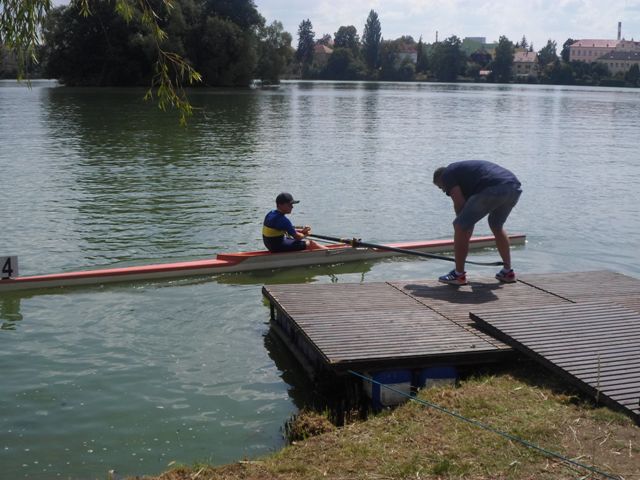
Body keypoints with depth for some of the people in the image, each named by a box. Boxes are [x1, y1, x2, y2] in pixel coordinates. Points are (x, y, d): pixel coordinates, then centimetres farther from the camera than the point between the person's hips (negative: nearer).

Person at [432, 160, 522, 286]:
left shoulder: (447, 174, 16)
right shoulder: (465, 168, 39)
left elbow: (459, 203, 5)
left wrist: (462, 223, 20)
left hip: (493, 189, -9)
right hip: (515, 187, 9)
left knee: (460, 227, 6)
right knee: (497, 226, 32)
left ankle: (459, 274, 12)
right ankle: (508, 272, 33)